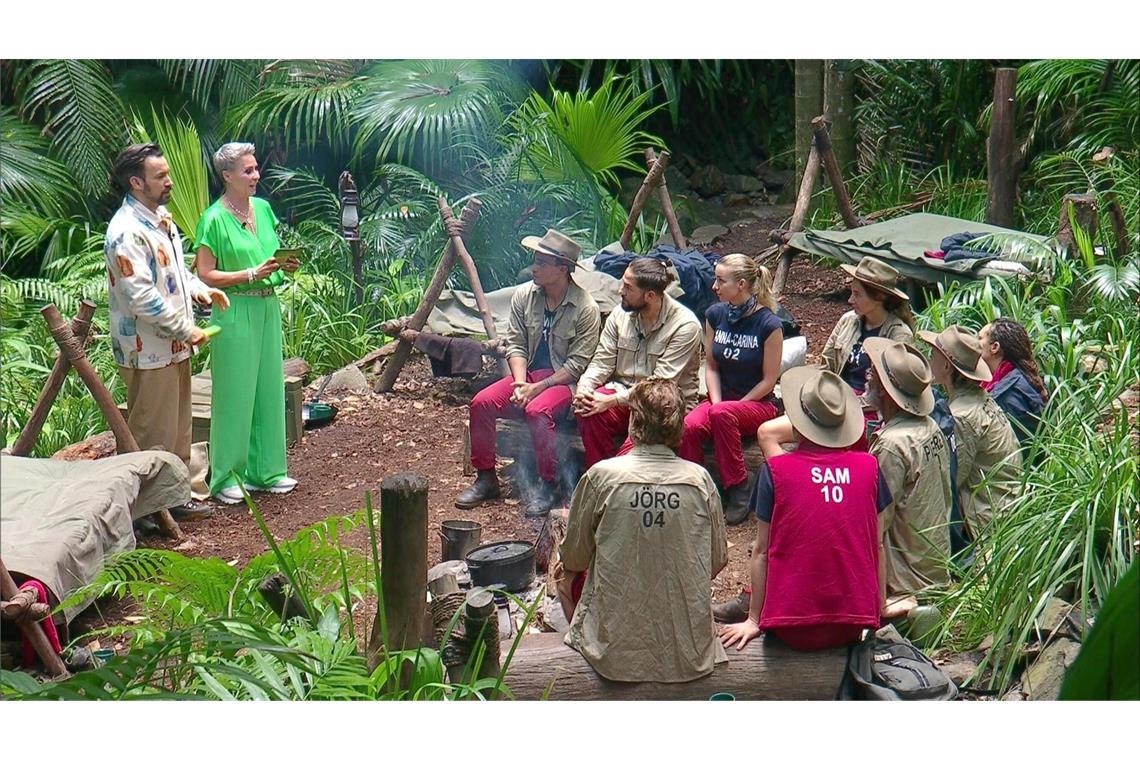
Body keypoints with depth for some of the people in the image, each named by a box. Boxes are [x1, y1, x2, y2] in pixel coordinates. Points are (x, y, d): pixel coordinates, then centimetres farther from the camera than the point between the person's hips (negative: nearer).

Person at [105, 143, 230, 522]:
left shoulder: (161, 218, 10)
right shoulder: (127, 232, -21)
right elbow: (142, 297, -26)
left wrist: (200, 289, 4)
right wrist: (187, 330, -20)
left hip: (174, 347, 10)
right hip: (148, 351, -10)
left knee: (178, 429, 18)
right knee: (153, 434, -1)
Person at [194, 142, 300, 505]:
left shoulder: (263, 209, 9)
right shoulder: (214, 220, -12)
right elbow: (206, 274, -14)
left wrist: (286, 265, -1)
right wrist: (251, 274, -21)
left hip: (267, 308, 7)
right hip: (235, 311, -7)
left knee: (268, 388, 12)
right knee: (234, 393, -1)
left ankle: (264, 470, 23)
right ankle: (226, 477, 8)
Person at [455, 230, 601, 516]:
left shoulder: (586, 309, -14)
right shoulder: (524, 296, 1)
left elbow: (577, 365, -14)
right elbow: (515, 345, 4)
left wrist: (537, 388, -20)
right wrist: (520, 383, -13)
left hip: (564, 381, -6)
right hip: (528, 374, 6)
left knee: (538, 410, -36)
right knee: (482, 402, -18)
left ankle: (550, 486, -21)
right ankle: (486, 478, -4)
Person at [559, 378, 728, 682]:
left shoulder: (601, 477, -12)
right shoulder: (699, 479, -6)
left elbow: (573, 558, 0)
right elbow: (718, 560, 5)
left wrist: (569, 568, 24)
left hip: (617, 655, -3)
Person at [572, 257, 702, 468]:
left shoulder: (685, 326, -15)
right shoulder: (620, 315, 3)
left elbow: (661, 383, -19)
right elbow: (602, 362, 5)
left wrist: (612, 401, -26)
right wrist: (585, 385, -19)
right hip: (623, 392, 5)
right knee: (587, 410, -26)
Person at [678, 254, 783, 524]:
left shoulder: (769, 324, -13)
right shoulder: (715, 314, 2)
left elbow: (769, 379, -10)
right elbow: (711, 365, 8)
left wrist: (722, 408, -13)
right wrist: (716, 403, -9)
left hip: (758, 403, -4)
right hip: (721, 398, 4)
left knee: (722, 414, -37)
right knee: (689, 427, -29)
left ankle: (738, 491, -22)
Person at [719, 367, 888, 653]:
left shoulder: (776, 470, -6)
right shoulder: (868, 466, 1)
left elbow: (761, 551, -2)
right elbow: (877, 546, 8)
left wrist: (753, 620, 6)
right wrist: (878, 613, 18)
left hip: (794, 630, -2)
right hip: (853, 628, 2)